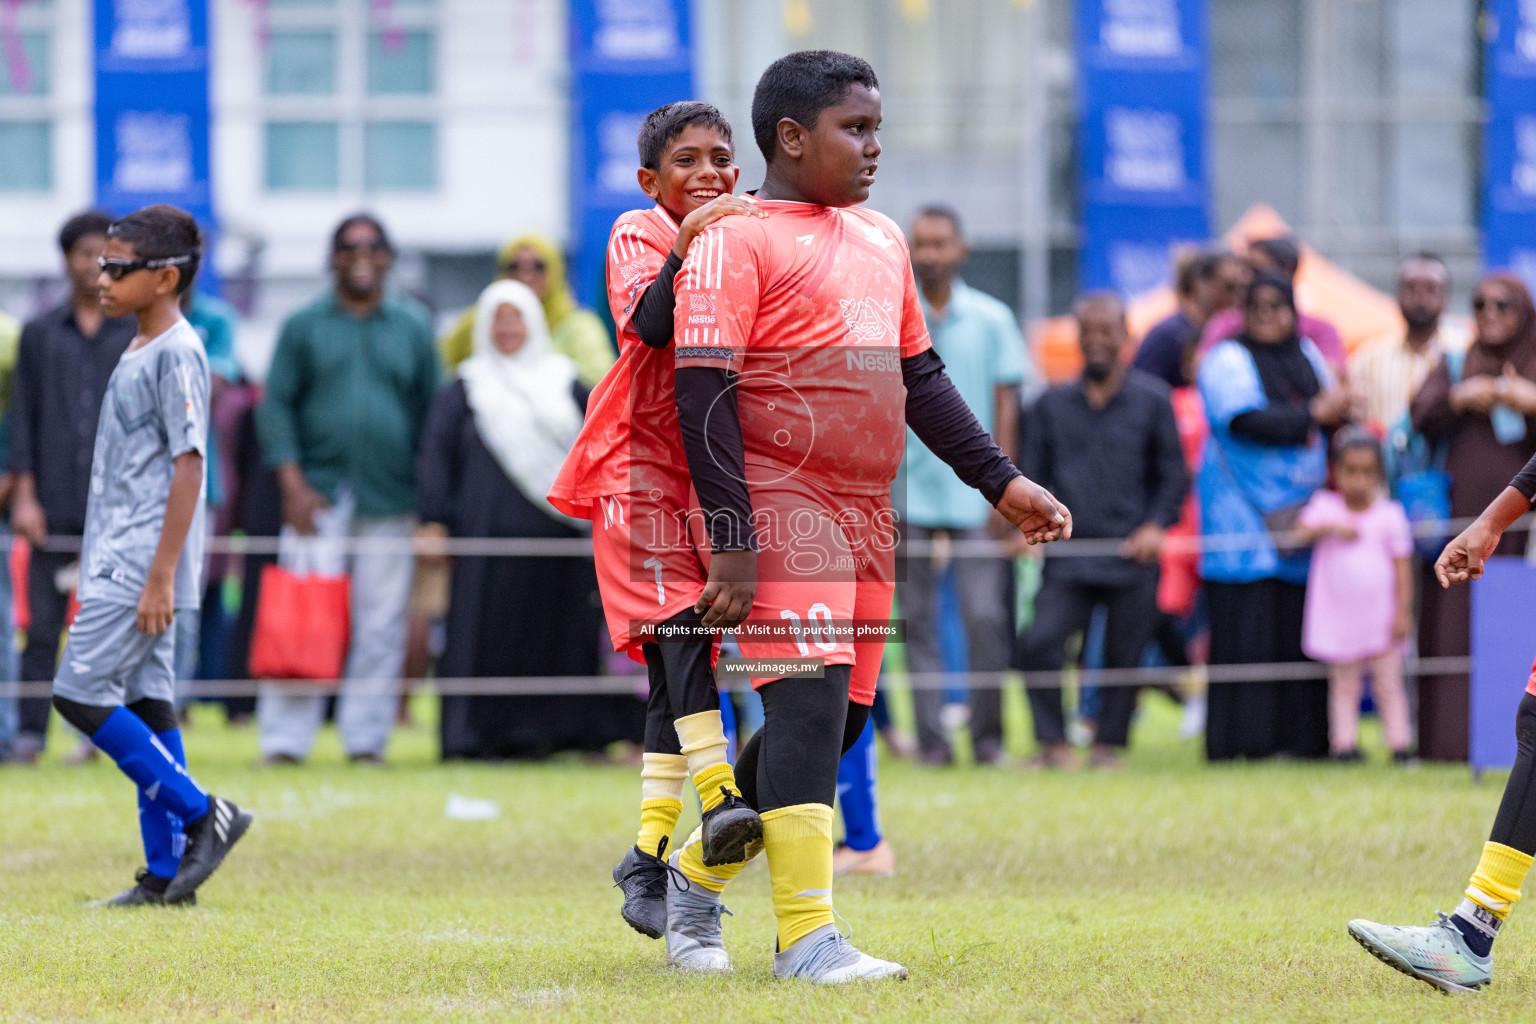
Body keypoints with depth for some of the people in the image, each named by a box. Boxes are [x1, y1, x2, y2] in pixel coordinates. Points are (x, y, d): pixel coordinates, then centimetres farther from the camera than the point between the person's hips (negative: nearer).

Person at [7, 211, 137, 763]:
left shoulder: (142, 335, 7)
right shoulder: (40, 335, 11)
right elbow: (22, 417, 9)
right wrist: (24, 495, 0)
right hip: (54, 507, 1)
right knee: (43, 624, -1)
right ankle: (30, 733, 0)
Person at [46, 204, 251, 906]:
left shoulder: (176, 354, -14)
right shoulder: (138, 352, 15)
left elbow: (187, 466, -19)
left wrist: (160, 577, -22)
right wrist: (101, 568, 22)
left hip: (144, 562, -10)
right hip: (120, 563, 10)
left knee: (80, 694, -11)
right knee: (144, 702, 8)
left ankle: (202, 813, -7)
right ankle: (166, 872, 9)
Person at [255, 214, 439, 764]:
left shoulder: (412, 328, 11)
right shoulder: (304, 326, 7)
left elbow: (433, 410, 12)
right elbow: (275, 405, 4)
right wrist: (293, 485, -7)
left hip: (390, 502, 2)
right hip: (318, 496, -1)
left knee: (381, 625, 0)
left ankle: (366, 739, 6)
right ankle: (285, 739, -4)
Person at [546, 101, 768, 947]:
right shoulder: (639, 235, -3)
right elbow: (648, 324, -22)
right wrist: (688, 243, -34)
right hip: (644, 460, -5)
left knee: (677, 664, 4)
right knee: (678, 615, -25)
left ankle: (650, 854, 8)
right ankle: (717, 797, -38)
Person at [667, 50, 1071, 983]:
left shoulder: (882, 240, 18)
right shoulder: (736, 241, -7)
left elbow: (922, 378, 24)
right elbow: (704, 395, -13)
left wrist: (1001, 481, 16)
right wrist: (733, 543, -19)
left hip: (866, 514, 8)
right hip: (780, 510, -8)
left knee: (839, 717, 8)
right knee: (808, 703, -16)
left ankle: (701, 878, 25)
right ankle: (806, 934, -15)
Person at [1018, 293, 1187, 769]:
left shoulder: (1151, 400, 6)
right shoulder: (1052, 404, 12)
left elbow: (1174, 476, 8)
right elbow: (1033, 475, 15)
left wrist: (1156, 525, -7)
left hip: (1131, 556, -1)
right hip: (1069, 555, 1)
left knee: (1124, 654, 1)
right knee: (1039, 642, -14)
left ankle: (1108, 743, 17)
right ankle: (1054, 742, -3)